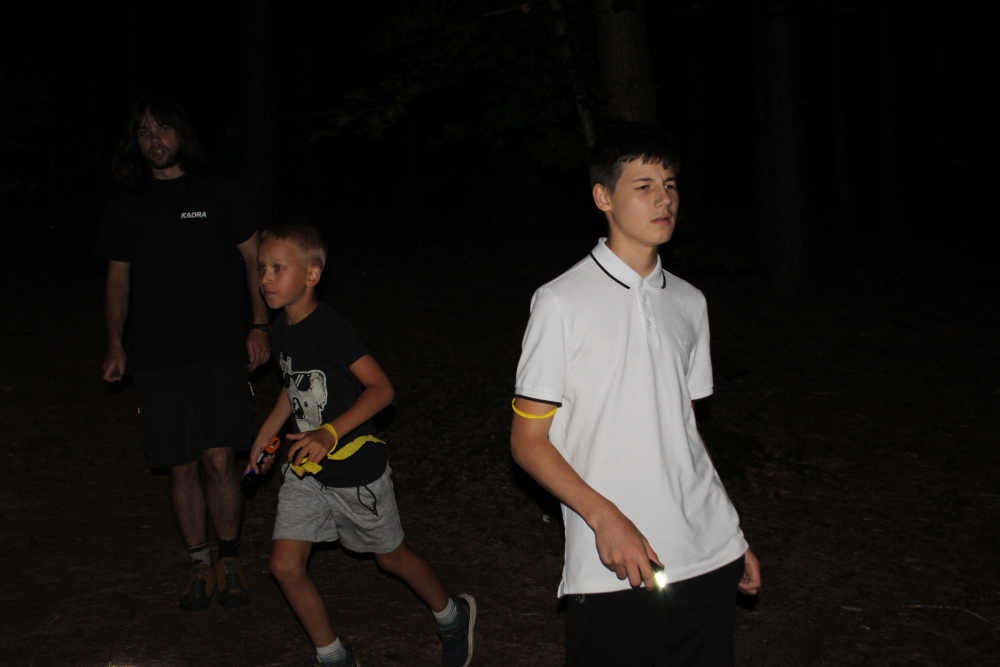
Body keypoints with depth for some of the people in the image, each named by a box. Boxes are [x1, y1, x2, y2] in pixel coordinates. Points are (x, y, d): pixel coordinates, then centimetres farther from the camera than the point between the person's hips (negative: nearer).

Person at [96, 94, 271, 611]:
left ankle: (229, 562, 11)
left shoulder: (220, 195, 5)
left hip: (222, 351, -2)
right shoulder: (125, 208, 10)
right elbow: (117, 278, 15)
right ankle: (200, 566, 19)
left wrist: (258, 326, -1)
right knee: (181, 468, 3)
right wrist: (115, 344, 7)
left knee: (219, 461, -9)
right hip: (158, 356, 2)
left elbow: (253, 260, 8)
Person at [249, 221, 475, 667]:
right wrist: (264, 437, 19)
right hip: (306, 471, 7)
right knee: (285, 565, 0)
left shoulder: (330, 329, -24)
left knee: (391, 557, 13)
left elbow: (381, 389, -26)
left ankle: (452, 616, 40)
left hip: (356, 469, -7)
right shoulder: (281, 330, 1)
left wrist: (331, 433, -34)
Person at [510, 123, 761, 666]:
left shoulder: (688, 303, 10)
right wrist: (604, 516, -18)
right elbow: (527, 440, -6)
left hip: (709, 559, 5)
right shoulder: (561, 302, -6)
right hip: (612, 571, -5)